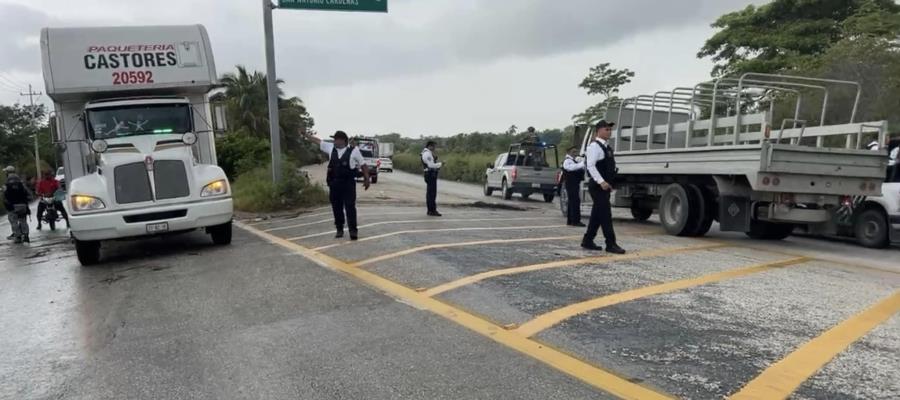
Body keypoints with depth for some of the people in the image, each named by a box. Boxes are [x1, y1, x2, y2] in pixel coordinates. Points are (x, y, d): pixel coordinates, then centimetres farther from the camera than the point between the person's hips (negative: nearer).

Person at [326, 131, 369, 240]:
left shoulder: (353, 151, -1)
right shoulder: (332, 150, 10)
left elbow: (363, 164, 4)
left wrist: (366, 179, -1)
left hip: (348, 184, -4)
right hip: (334, 184, 4)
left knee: (350, 207, -7)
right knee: (336, 207, 8)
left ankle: (353, 231, -4)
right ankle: (339, 230, 19)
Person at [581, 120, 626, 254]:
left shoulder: (606, 147, 16)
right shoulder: (595, 146, -12)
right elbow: (591, 166, -22)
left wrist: (609, 183, 18)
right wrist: (601, 182, -26)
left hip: (604, 186, 9)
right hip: (598, 186, -9)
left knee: (597, 215, 13)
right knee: (605, 214, -8)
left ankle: (587, 241, 21)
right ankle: (611, 244, -4)